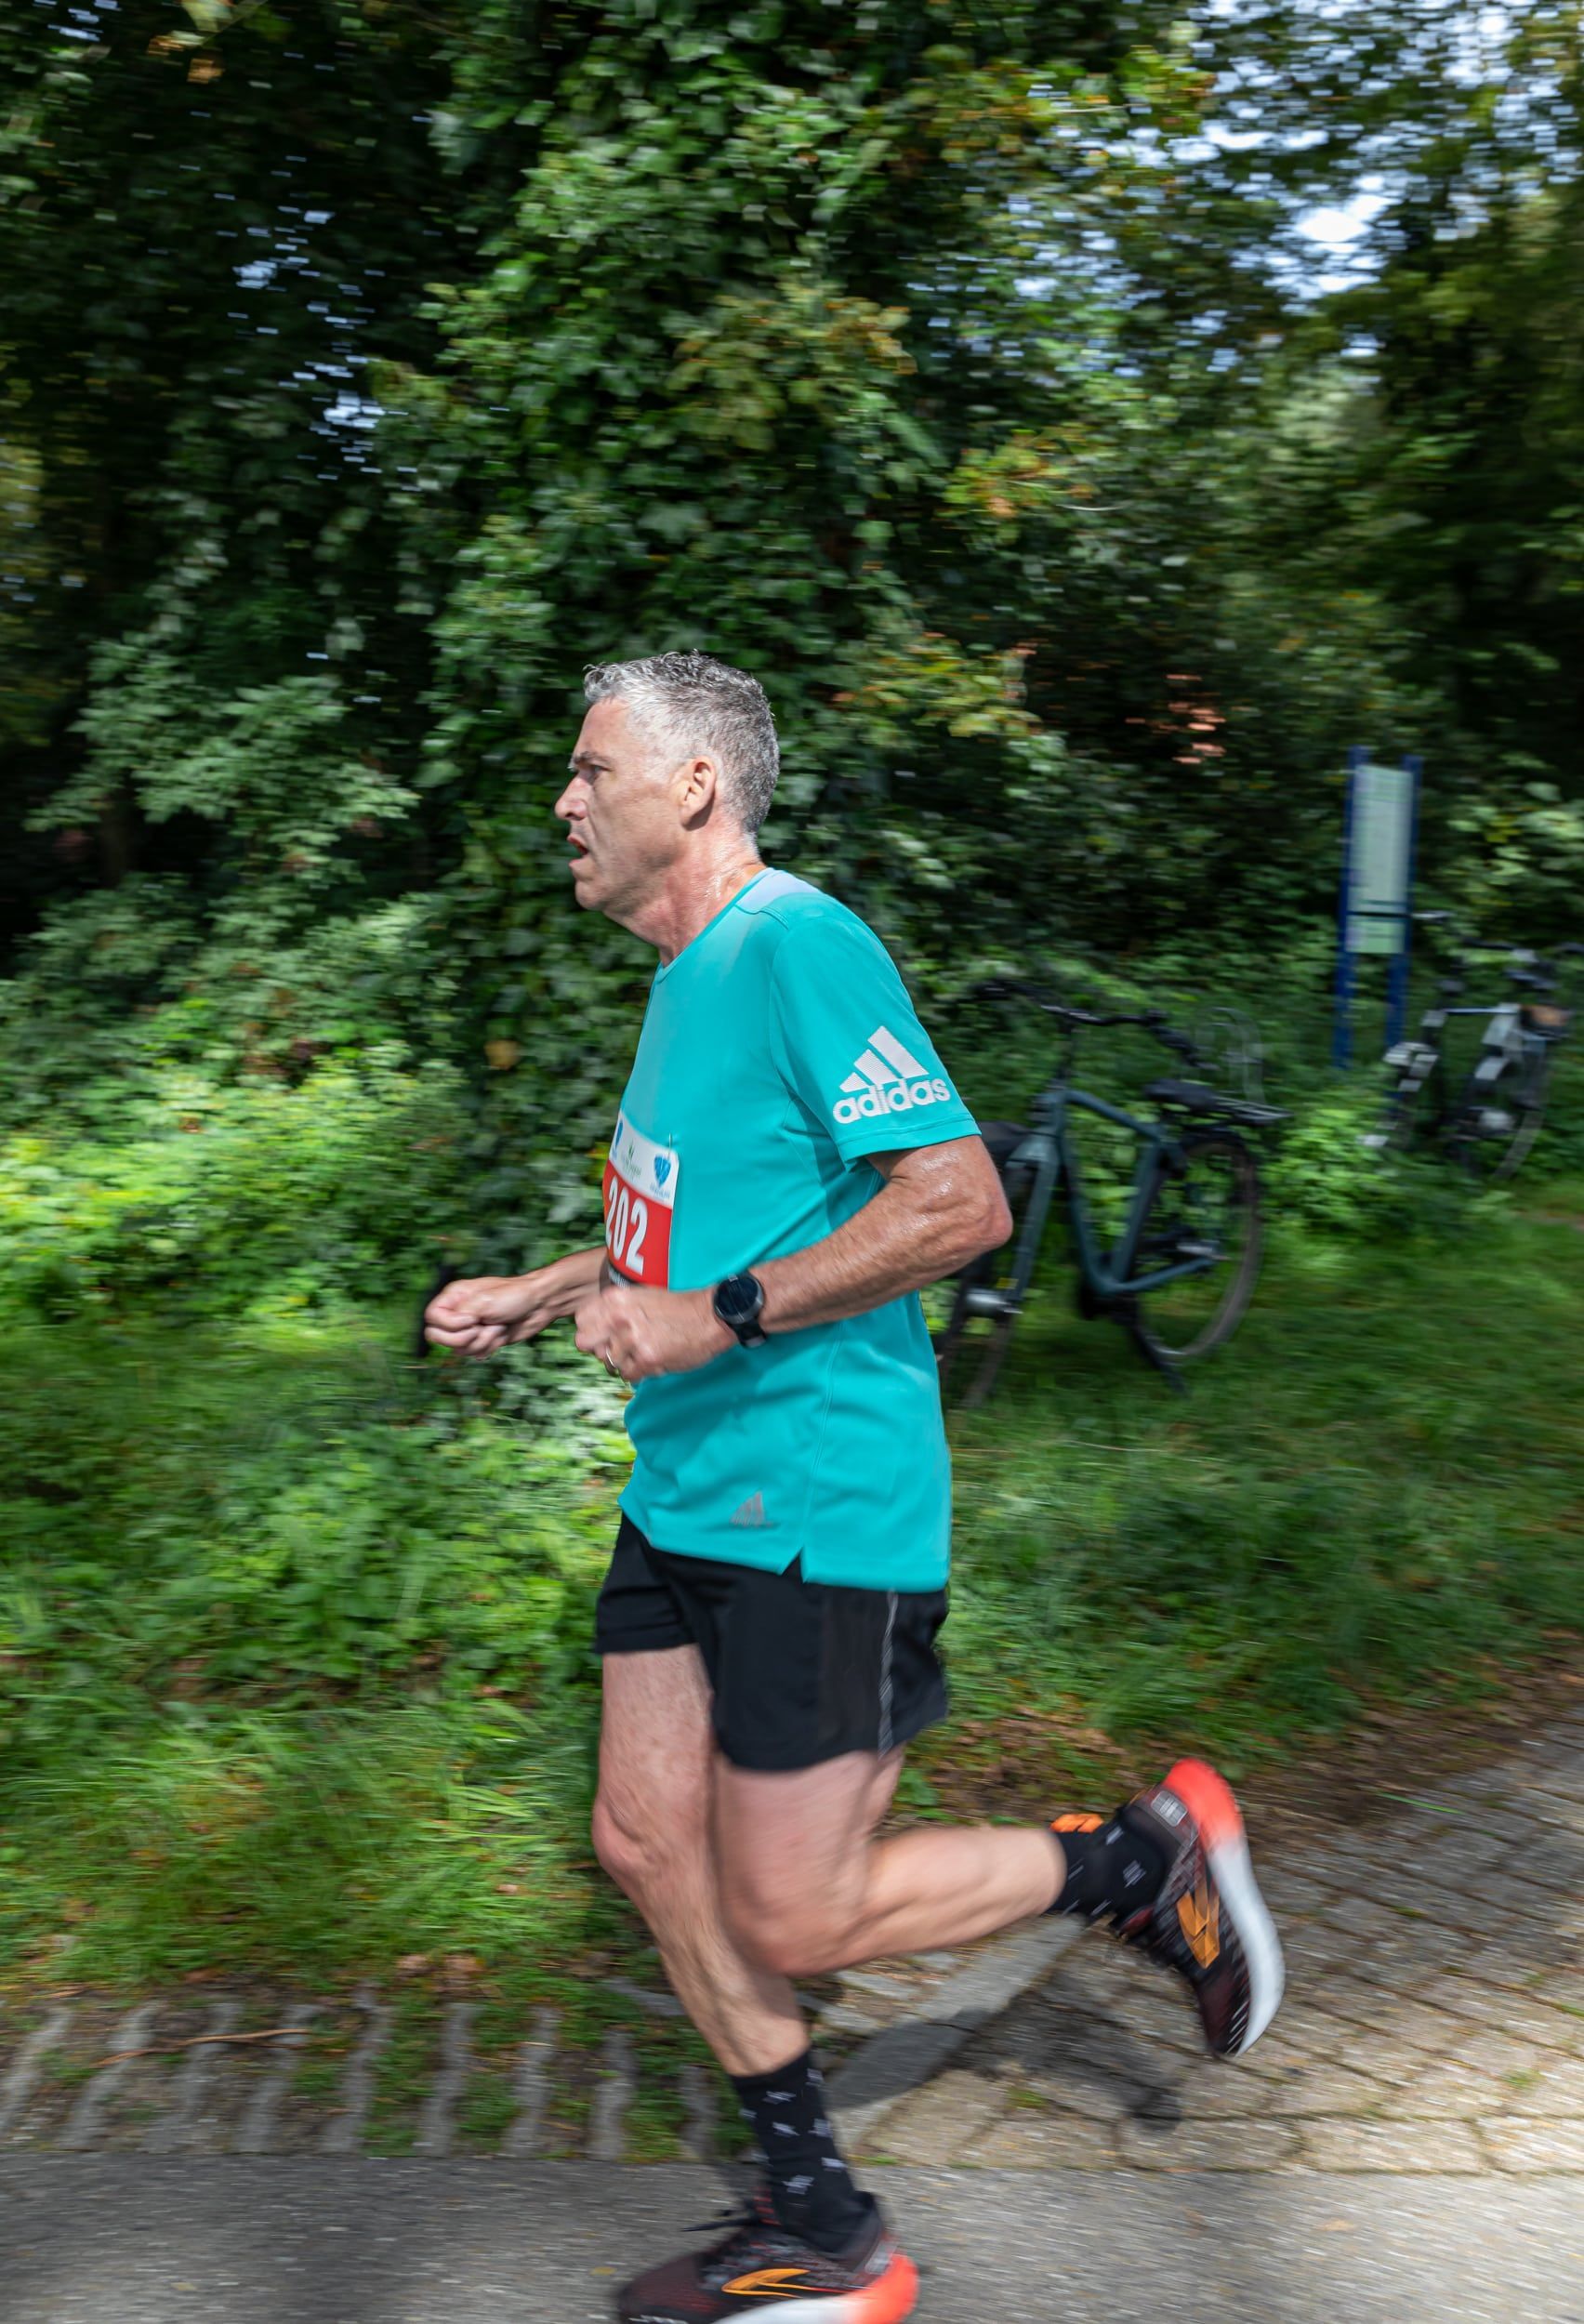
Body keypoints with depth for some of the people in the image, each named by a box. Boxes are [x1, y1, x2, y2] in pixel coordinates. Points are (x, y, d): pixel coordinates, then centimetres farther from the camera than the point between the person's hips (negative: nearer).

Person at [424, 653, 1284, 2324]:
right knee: (648, 1848, 11)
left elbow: (959, 1201, -23)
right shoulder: (685, 975, 14)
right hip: (685, 1495, 10)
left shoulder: (796, 945, -16)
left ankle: (1143, 1860, 19)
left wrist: (717, 1318, -22)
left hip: (817, 1506, -10)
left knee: (791, 1922, -2)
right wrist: (541, 1294, 16)